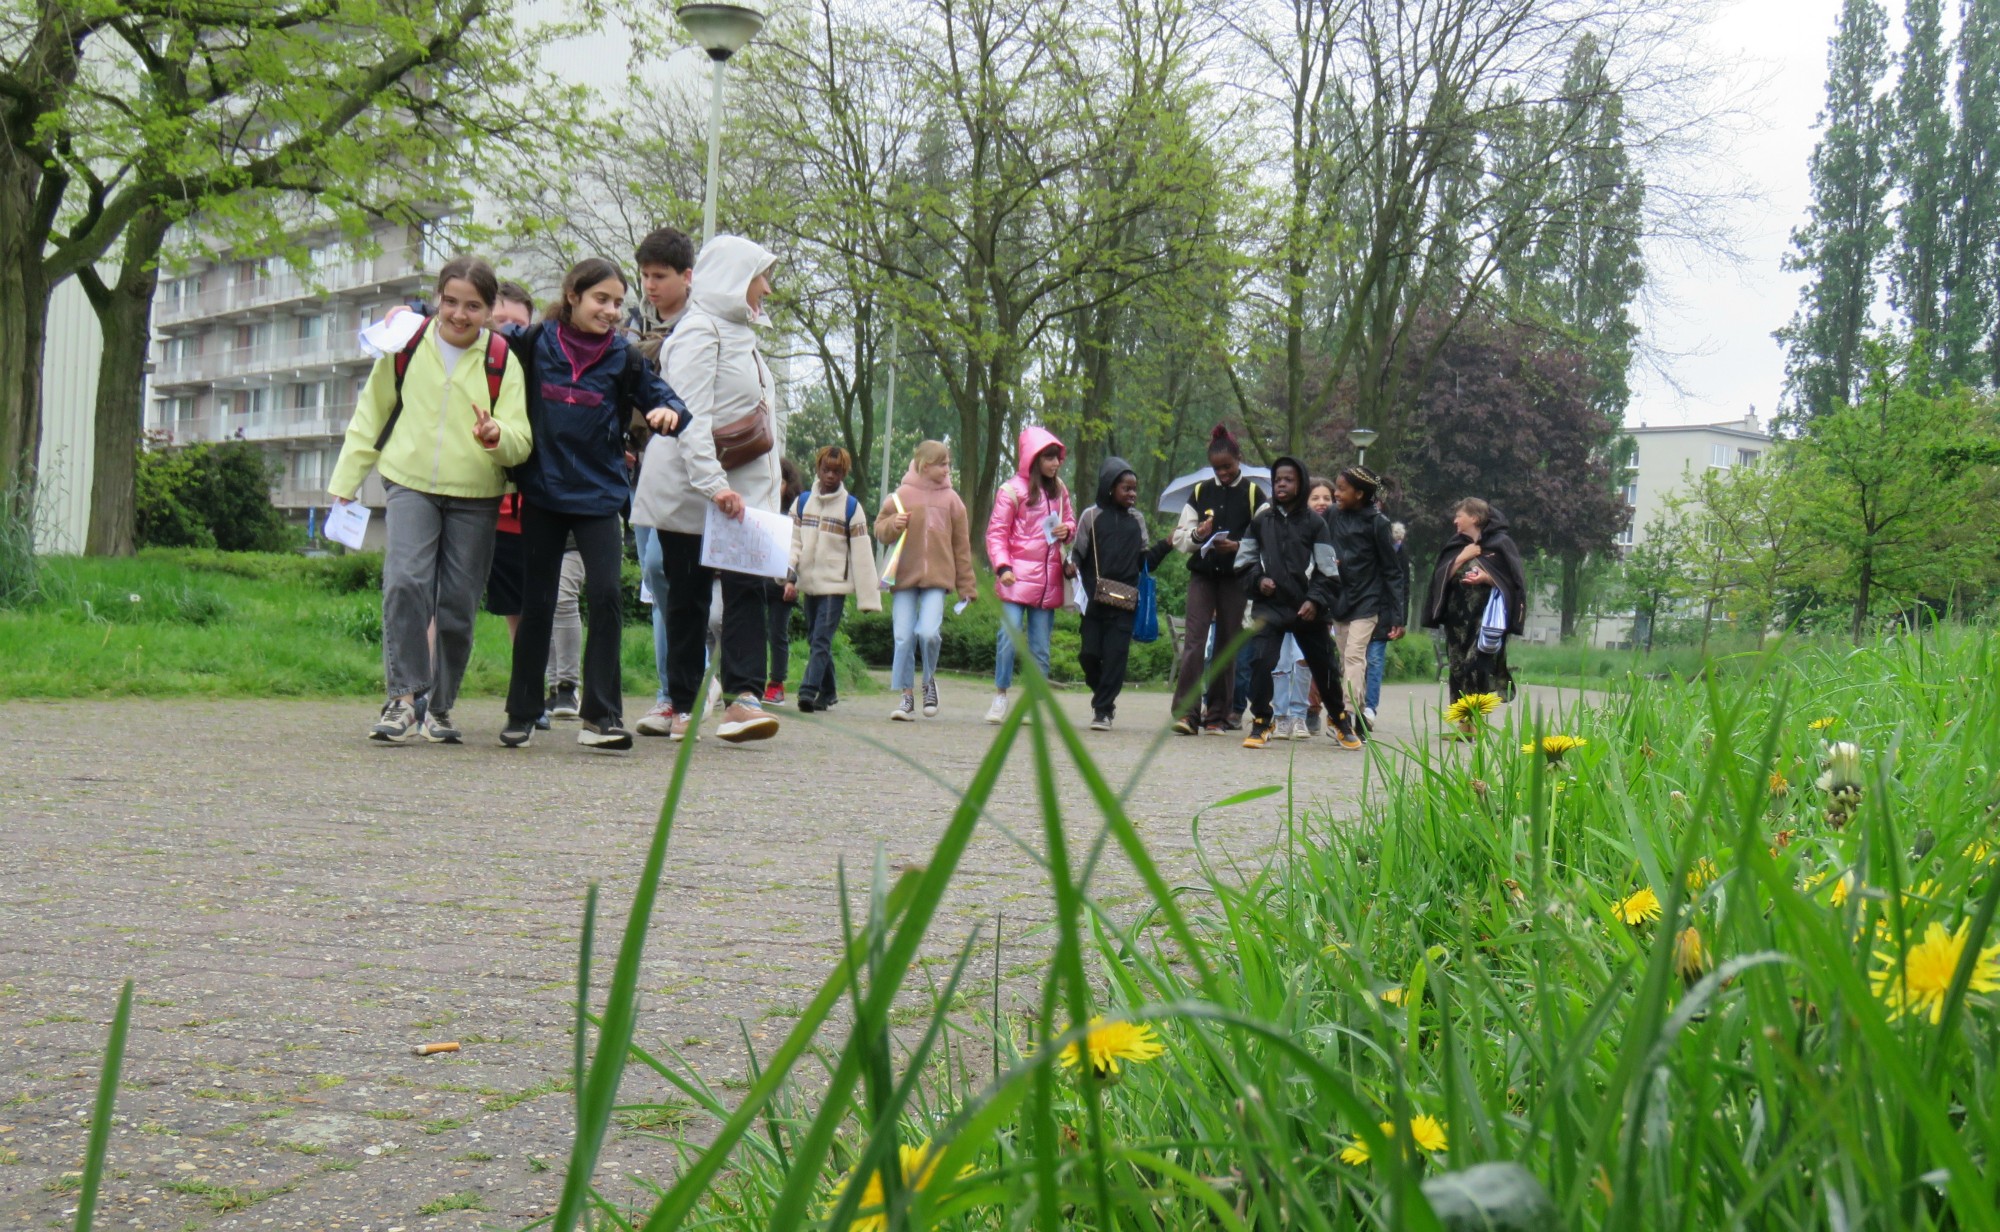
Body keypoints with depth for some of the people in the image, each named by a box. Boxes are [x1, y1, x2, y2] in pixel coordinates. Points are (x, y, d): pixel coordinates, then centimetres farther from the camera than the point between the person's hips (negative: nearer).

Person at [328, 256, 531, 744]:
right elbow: (370, 416, 13)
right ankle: (403, 696, -13)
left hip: (475, 495, 0)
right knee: (405, 581, -20)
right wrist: (345, 481, 12)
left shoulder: (502, 361, 0)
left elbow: (521, 442, -5)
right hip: (411, 485, 0)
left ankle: (440, 706, 19)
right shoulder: (405, 347, 2)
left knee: (458, 605, 3)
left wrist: (496, 435, -28)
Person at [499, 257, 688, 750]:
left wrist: (669, 413, -18)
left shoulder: (622, 357, 0)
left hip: (599, 494, -1)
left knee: (605, 595, -12)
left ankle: (601, 715, -5)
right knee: (536, 603, 7)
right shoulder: (534, 344, 0)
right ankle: (522, 713, 19)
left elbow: (662, 397, 4)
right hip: (542, 493, 1)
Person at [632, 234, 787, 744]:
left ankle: (743, 694, -19)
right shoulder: (699, 332, -8)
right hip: (689, 491, -7)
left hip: (740, 490, 7)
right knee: (688, 596, 1)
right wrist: (713, 484, -27)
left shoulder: (739, 334, 20)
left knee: (747, 587, -9)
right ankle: (683, 707, 9)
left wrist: (766, 485, 16)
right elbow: (690, 417, -18)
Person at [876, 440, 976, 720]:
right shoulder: (903, 495, 3)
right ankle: (907, 696, 10)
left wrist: (966, 586, 11)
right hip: (904, 577, 0)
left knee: (928, 632, -17)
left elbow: (961, 545, 11)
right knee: (904, 638, -2)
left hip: (937, 578, 0)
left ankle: (929, 680, 11)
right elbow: (880, 528, 11)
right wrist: (893, 525, -13)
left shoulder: (951, 499, 7)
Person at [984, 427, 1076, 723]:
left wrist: (1066, 530, -1)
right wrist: (1002, 566, -16)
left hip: (1048, 580, 5)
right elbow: (996, 532, -4)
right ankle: (1000, 694, 2)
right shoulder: (1012, 490, -3)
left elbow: (1070, 522, 24)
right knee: (1008, 637, -11)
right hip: (1017, 577, -4)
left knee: (1041, 646, 6)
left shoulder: (1059, 490, 12)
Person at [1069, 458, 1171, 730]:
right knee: (1089, 653, -3)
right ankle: (1103, 695, 23)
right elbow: (1078, 552, 5)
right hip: (1094, 598, -2)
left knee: (1116, 655, -4)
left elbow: (1144, 560, 15)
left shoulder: (1137, 519, 14)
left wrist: (1165, 545, 2)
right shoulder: (1092, 516, 5)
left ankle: (1103, 710, 4)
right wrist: (1071, 566, -16)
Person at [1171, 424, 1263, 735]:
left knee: (1228, 644, 3)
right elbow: (1179, 537, 11)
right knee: (1195, 639, -11)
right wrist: (1197, 535, -10)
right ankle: (1186, 712, -16)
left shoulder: (1253, 493, 3)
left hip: (1235, 577, -1)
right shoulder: (1200, 492, 11)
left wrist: (1236, 546, -18)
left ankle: (1217, 715, 10)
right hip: (1202, 573, 1)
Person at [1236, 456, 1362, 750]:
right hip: (1269, 606, 1)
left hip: (1307, 608, -1)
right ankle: (1260, 723, 0)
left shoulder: (1315, 523, 1)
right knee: (1262, 662, -13)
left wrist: (1315, 600, -12)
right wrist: (1257, 579, -4)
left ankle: (1339, 718, 28)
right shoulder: (1260, 521, 7)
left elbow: (1327, 570, 0)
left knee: (1324, 665, 7)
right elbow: (1245, 560, 14)